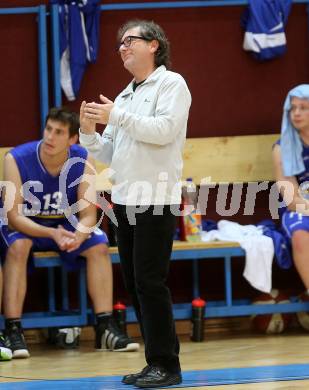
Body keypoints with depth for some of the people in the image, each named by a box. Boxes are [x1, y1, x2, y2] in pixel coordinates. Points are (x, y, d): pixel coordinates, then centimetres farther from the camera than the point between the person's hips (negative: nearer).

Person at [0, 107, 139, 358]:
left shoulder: (82, 160, -16)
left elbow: (88, 214, -17)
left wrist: (78, 236, -42)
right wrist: (52, 234, -43)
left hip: (65, 225, 3)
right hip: (25, 225, -3)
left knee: (99, 245, -21)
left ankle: (106, 328, -17)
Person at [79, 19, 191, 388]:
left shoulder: (171, 84, -1)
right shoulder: (124, 97, 19)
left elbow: (164, 130, -17)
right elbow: (108, 154, 20)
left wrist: (116, 117, -16)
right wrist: (89, 133, 1)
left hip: (156, 200, -7)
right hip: (124, 201, 7)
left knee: (150, 282, -10)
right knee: (134, 284, 7)